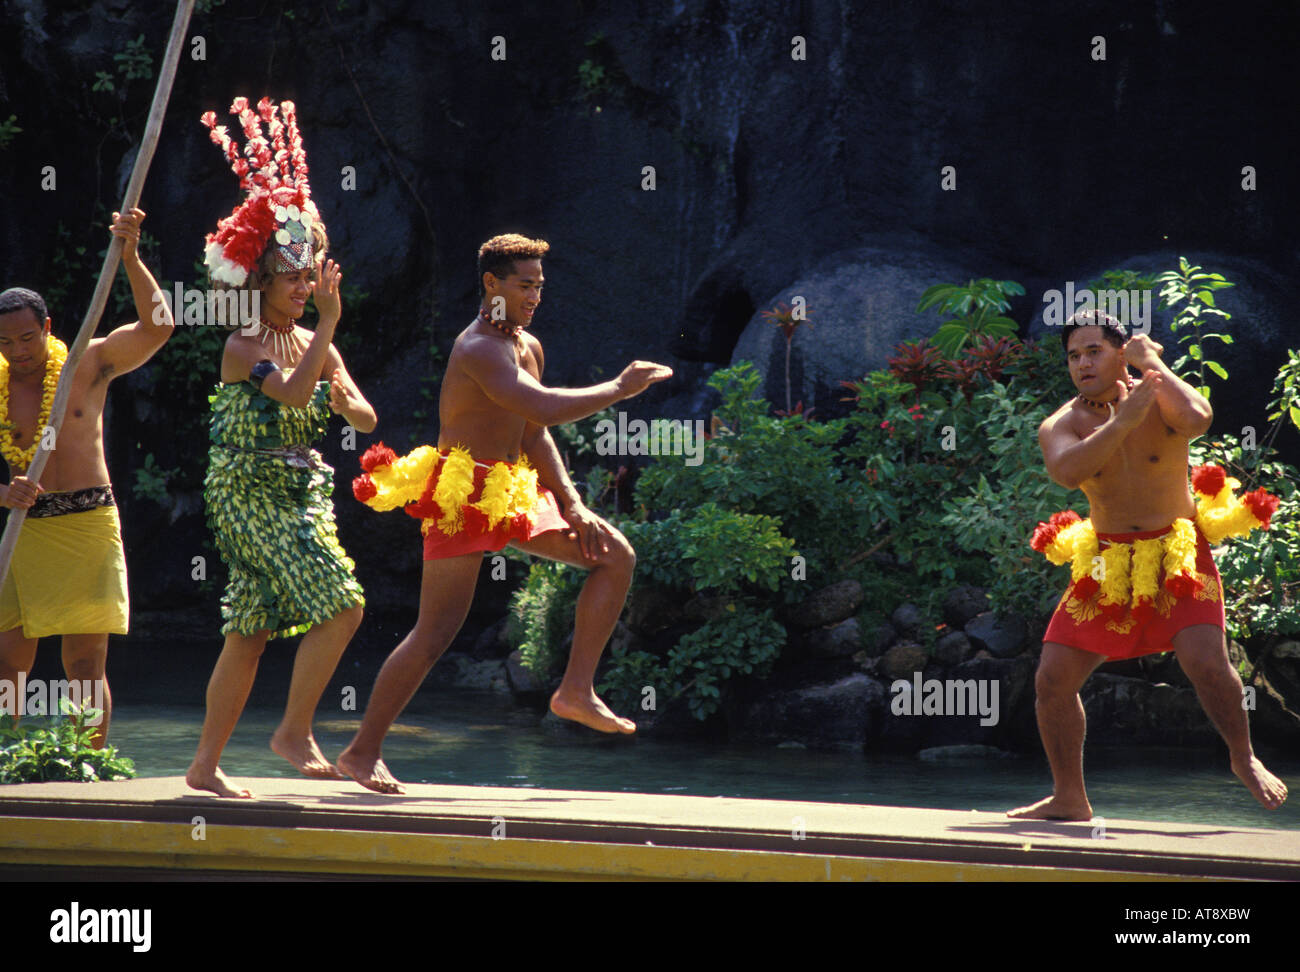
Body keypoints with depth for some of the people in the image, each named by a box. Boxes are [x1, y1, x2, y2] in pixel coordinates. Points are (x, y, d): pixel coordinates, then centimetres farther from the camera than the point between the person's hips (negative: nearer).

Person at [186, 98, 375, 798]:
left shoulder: (316, 345, 12)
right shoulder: (243, 349, -10)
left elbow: (366, 419, 11)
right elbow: (293, 392, -28)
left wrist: (348, 402, -12)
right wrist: (328, 323, -25)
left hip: (301, 494, 7)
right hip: (252, 495, -7)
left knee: (250, 633, 7)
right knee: (340, 605, -17)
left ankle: (205, 764, 11)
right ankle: (295, 730, -5)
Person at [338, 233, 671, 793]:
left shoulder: (527, 347, 11)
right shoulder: (480, 350, -20)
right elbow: (544, 410, -33)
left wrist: (572, 505, 4)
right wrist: (619, 389, -23)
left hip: (512, 494, 9)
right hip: (461, 496, -9)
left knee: (616, 557, 3)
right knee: (435, 634, -9)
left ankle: (576, 691, 4)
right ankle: (362, 753, -1)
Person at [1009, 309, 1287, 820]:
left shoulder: (1160, 399, -7)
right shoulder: (1060, 425, -4)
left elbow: (1197, 418, -32)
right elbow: (1066, 471, -27)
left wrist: (1151, 360, -21)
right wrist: (1125, 419, -33)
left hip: (1177, 554, -3)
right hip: (1107, 564, 3)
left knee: (1206, 660, -22)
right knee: (1052, 679, -3)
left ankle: (1244, 761, 4)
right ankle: (1069, 798, 13)